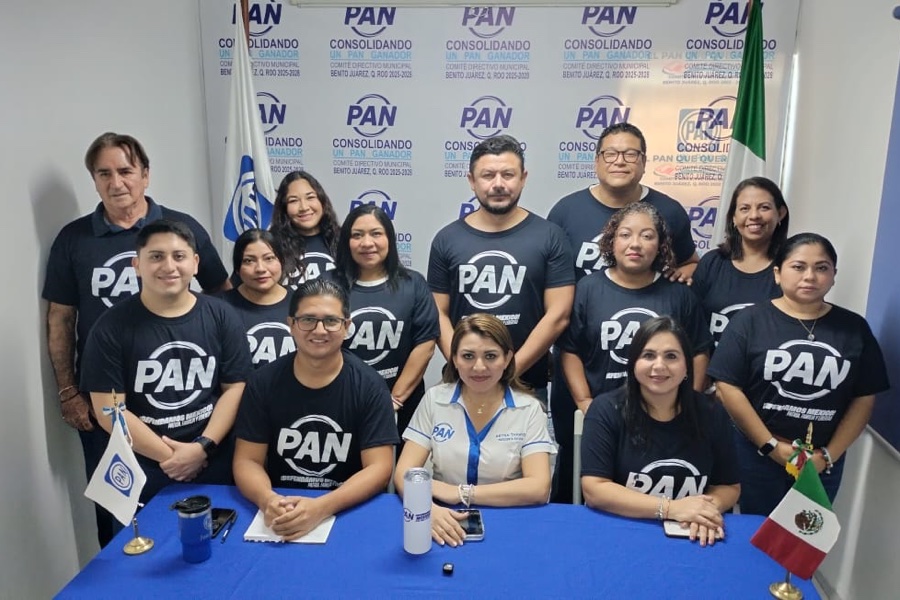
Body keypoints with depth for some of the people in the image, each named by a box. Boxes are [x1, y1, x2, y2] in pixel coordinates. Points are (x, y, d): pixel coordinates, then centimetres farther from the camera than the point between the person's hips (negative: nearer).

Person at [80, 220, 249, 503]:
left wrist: (202, 447, -14)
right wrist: (169, 457, -12)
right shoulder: (111, 327, -6)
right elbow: (109, 410, -8)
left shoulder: (221, 316, -2)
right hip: (140, 472, -1)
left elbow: (235, 388, -2)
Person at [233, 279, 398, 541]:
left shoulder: (369, 386, -7)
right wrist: (267, 500, -21)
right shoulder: (263, 382, -1)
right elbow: (247, 460, 0)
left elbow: (378, 468, -11)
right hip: (280, 514, 2)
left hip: (349, 513, -2)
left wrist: (321, 507, -26)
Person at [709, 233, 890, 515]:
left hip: (822, 462, 3)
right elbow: (728, 387, -11)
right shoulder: (750, 321, -7)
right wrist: (771, 445, -13)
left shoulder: (854, 328, 2)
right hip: (756, 454, -2)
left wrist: (828, 455, -6)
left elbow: (864, 398, 2)